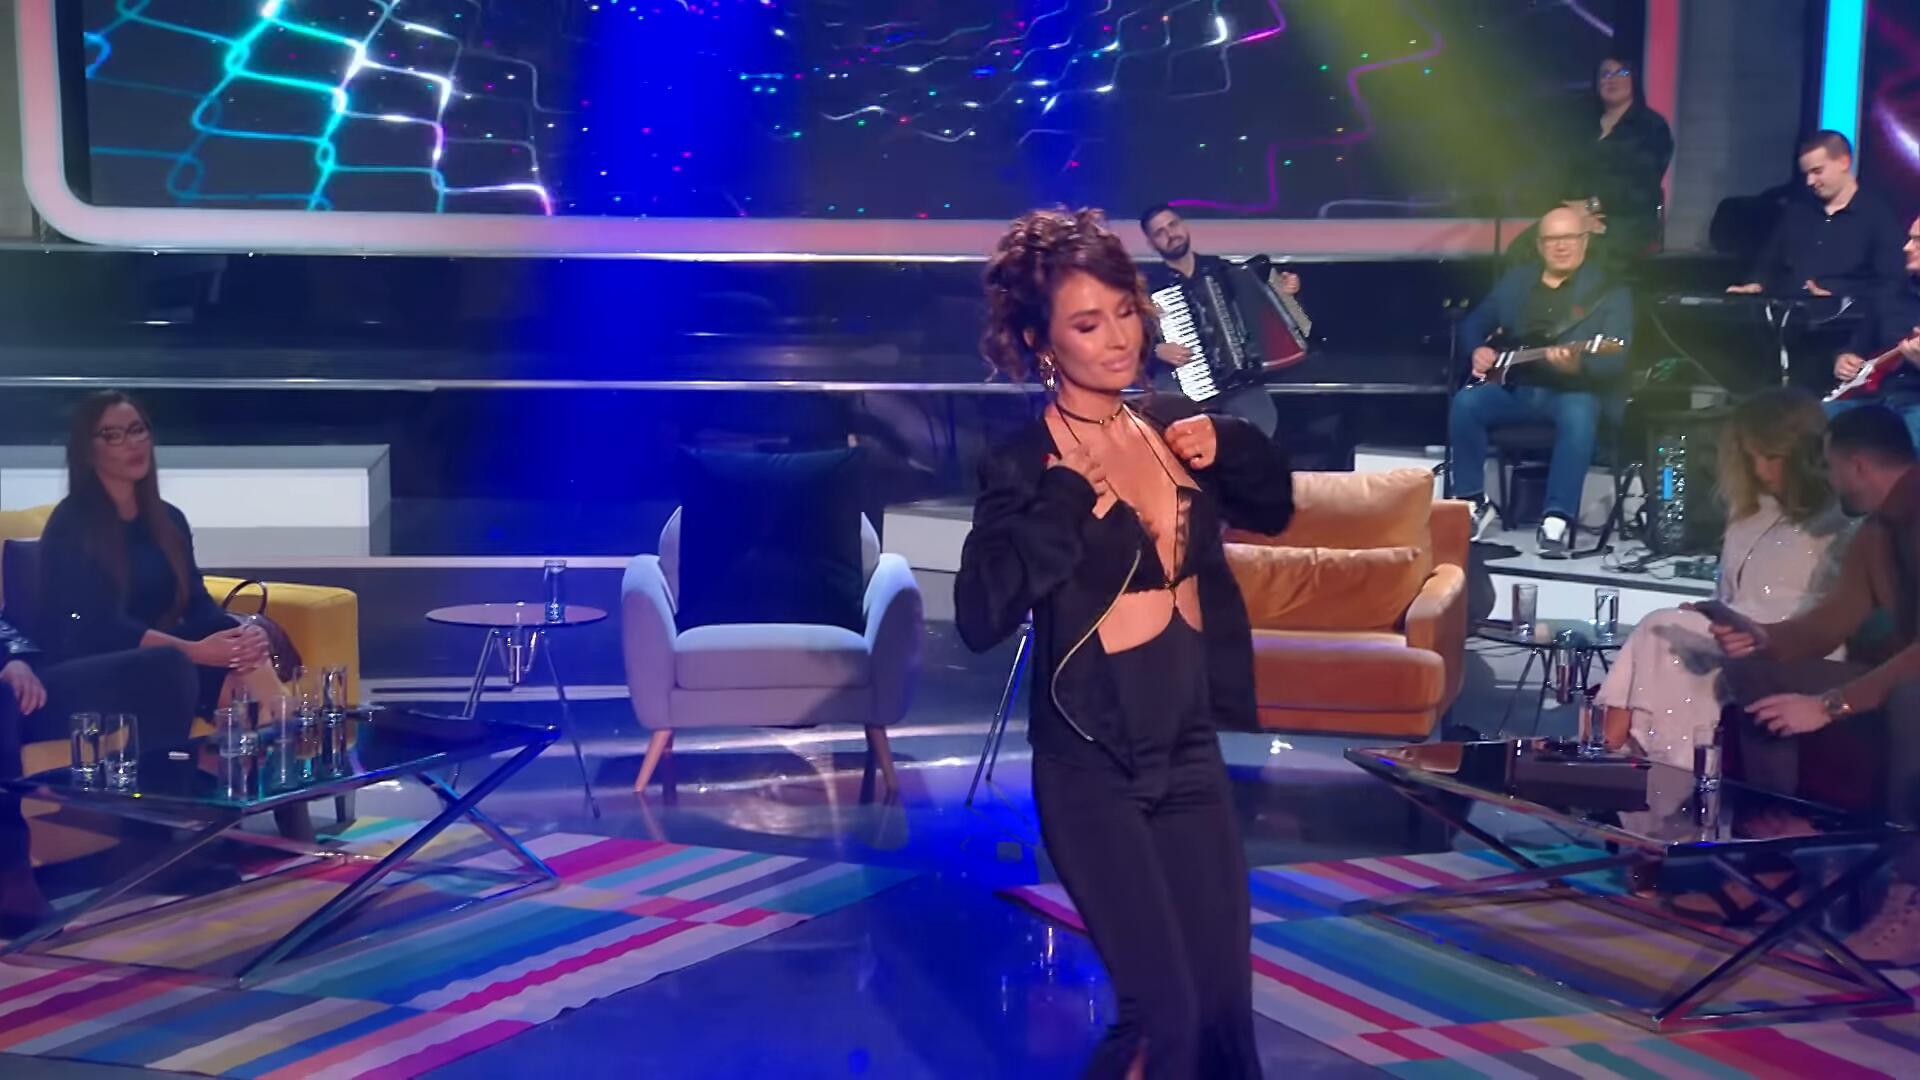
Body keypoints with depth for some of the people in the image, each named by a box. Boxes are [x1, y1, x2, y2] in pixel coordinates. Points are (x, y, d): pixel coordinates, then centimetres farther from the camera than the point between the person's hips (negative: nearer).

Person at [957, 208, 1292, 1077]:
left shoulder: (1172, 424, 4)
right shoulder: (1023, 463, -13)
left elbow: (1272, 510, 19)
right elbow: (980, 618, -26)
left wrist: (1228, 446, 0)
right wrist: (1072, 498, -28)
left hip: (1192, 749, 6)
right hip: (1091, 767, -5)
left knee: (1225, 1001, 11)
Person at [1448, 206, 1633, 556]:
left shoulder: (1610, 293, 0)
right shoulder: (1514, 281, 13)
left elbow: (1616, 359, -11)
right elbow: (1474, 323, 22)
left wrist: (1578, 366, -32)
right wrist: (1478, 349, -1)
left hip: (1573, 390, -3)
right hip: (1513, 386, 3)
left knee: (1579, 417, -38)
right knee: (1466, 402, -26)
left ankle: (1558, 519, -33)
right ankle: (1474, 503, -12)